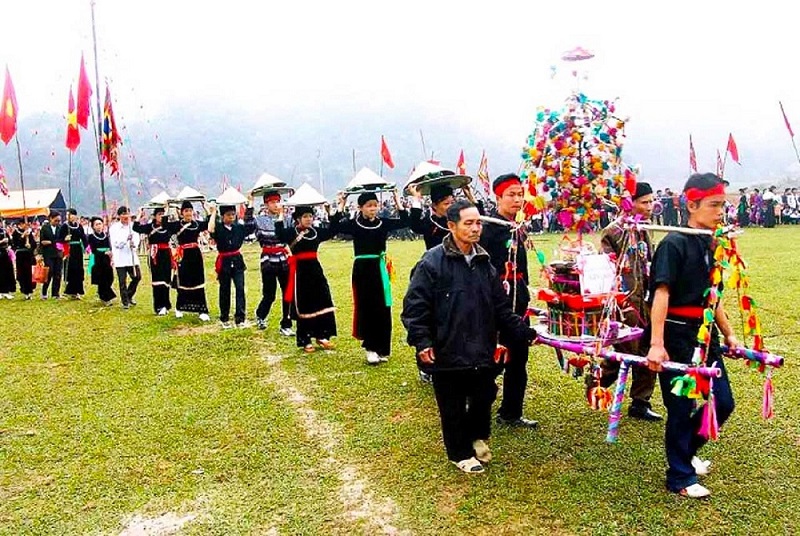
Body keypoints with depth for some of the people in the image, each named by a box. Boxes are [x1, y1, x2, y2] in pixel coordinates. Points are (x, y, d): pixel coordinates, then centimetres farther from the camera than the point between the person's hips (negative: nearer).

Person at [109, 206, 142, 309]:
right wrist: (126, 239, -28)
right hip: (120, 258, -3)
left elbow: (137, 238, 3)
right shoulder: (114, 228, -3)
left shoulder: (133, 226, 7)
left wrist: (134, 244, -20)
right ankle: (125, 302, 10)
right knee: (122, 281, -1)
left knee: (137, 277, 4)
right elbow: (116, 243, -11)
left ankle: (129, 296, 27)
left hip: (132, 256, 3)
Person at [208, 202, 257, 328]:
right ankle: (224, 319, 23)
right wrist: (213, 213, -23)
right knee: (224, 290, 10)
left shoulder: (239, 228, 3)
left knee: (240, 289, -7)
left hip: (237, 261, 2)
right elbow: (211, 230, -28)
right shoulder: (219, 228, -7)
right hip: (224, 263, -2)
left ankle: (240, 319, -4)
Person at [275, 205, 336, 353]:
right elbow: (279, 234, -24)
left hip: (315, 269, 5)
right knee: (303, 307, 2)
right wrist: (281, 216, -27)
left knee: (323, 302, 4)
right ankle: (305, 341, 12)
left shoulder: (317, 231, 8)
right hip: (300, 271, -5)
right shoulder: (291, 232, -6)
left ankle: (322, 336, 17)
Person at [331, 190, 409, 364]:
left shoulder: (384, 223, 3)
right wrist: (341, 207, -19)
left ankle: (381, 349, 15)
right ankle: (370, 348, 8)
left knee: (383, 309, 5)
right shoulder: (354, 224, -4)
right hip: (362, 269, -3)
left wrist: (398, 202, -6)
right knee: (366, 308, 0)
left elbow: (405, 222, -2)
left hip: (379, 268, 3)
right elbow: (334, 227, -16)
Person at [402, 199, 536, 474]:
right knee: (453, 407, 9)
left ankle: (478, 437, 44)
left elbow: (501, 307, 12)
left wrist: (525, 332, 7)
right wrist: (422, 342, -18)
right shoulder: (432, 262, -12)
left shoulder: (484, 263, 7)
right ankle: (461, 453, 29)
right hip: (447, 353, -5)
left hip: (482, 351, 5)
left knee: (484, 398, 16)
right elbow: (414, 305, -12)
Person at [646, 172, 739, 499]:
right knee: (681, 407, 2)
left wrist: (729, 336, 20)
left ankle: (685, 451, 35)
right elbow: (661, 294, -23)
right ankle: (680, 477, 19)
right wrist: (656, 344, -29)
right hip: (677, 335, -8)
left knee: (724, 403, 12)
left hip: (704, 333, 8)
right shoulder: (674, 244, -14)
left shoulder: (711, 246, 10)